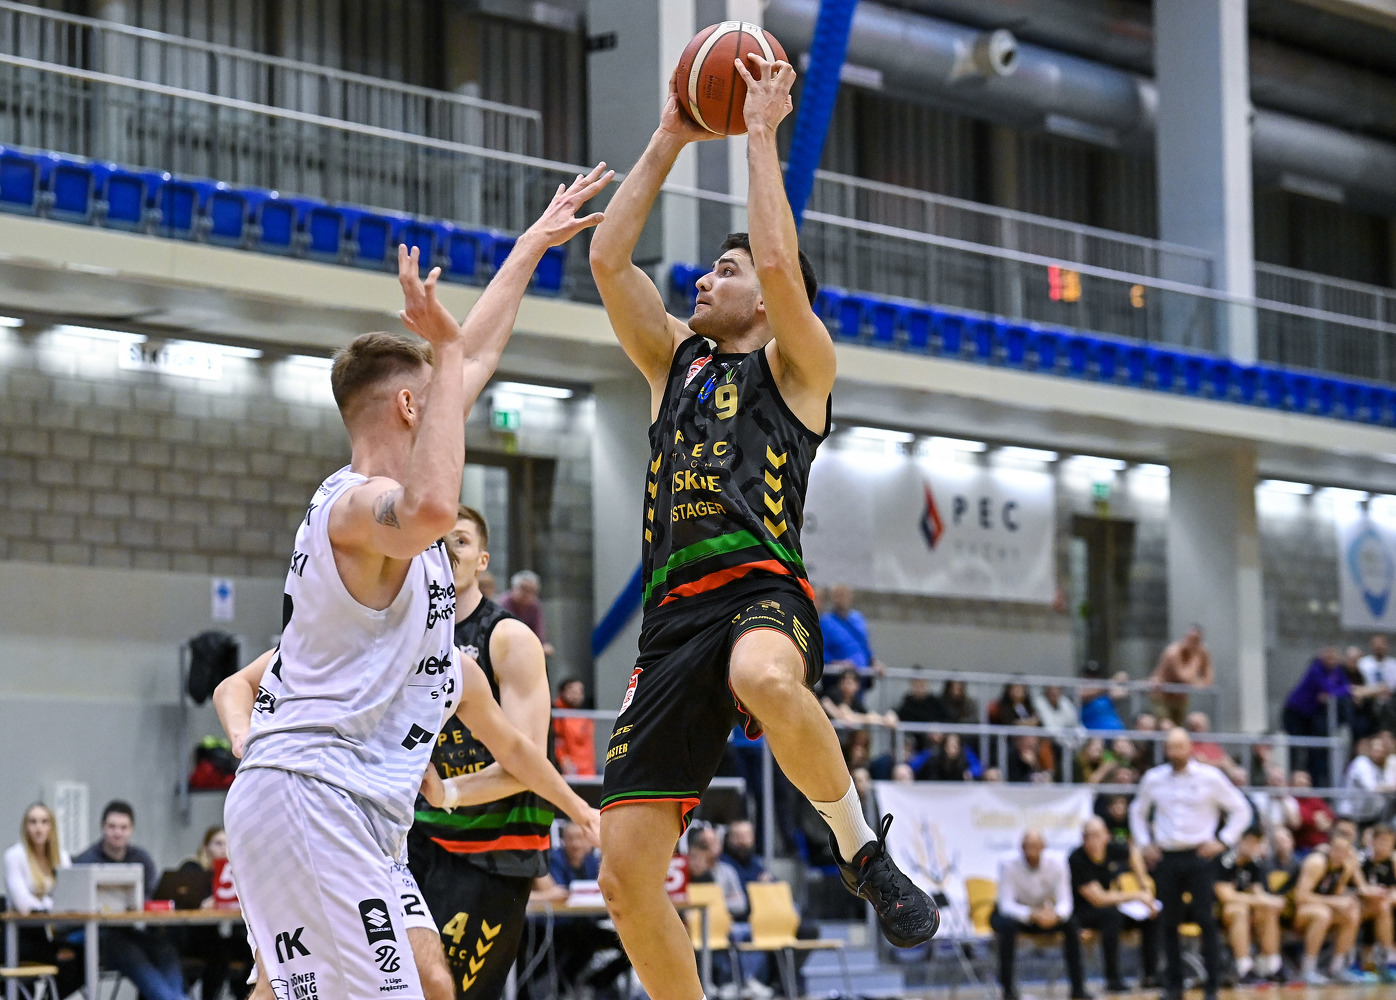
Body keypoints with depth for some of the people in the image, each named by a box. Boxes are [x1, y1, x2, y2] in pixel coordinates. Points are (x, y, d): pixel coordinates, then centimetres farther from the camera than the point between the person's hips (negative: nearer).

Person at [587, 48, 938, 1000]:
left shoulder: (798, 363, 10)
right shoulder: (676, 361, 26)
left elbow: (781, 263, -8)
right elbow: (608, 258, 17)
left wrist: (763, 132, 2)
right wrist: (670, 140, 19)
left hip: (763, 591, -6)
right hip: (675, 617, 6)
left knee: (767, 680, -44)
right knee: (627, 870, -4)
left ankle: (864, 850, -20)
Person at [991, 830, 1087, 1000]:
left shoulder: (1056, 864, -15)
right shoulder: (1009, 865, -23)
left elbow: (1064, 901, -18)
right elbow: (1006, 905, -30)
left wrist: (1056, 915, -43)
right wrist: (1033, 915, -48)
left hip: (1041, 912, 3)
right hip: (1014, 913, -3)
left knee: (1071, 924, -23)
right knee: (1008, 925, -38)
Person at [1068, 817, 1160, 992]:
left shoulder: (1113, 849, -9)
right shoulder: (1077, 860, -26)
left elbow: (1133, 853, 17)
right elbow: (1098, 899, -26)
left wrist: (1145, 888, 9)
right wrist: (1136, 896, -22)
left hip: (1112, 904, 7)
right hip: (1083, 912, -7)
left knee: (1153, 915, -8)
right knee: (1112, 914, -36)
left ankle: (1149, 976, -5)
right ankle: (1113, 980, -32)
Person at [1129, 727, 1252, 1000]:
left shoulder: (1209, 777, -1)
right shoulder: (1153, 779, 8)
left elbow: (1241, 810, 5)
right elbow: (1137, 811, 25)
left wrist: (1223, 841, -3)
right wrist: (1144, 843, 13)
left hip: (1199, 856, -3)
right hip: (1166, 858, 3)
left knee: (1206, 921, -9)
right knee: (1169, 923, 4)